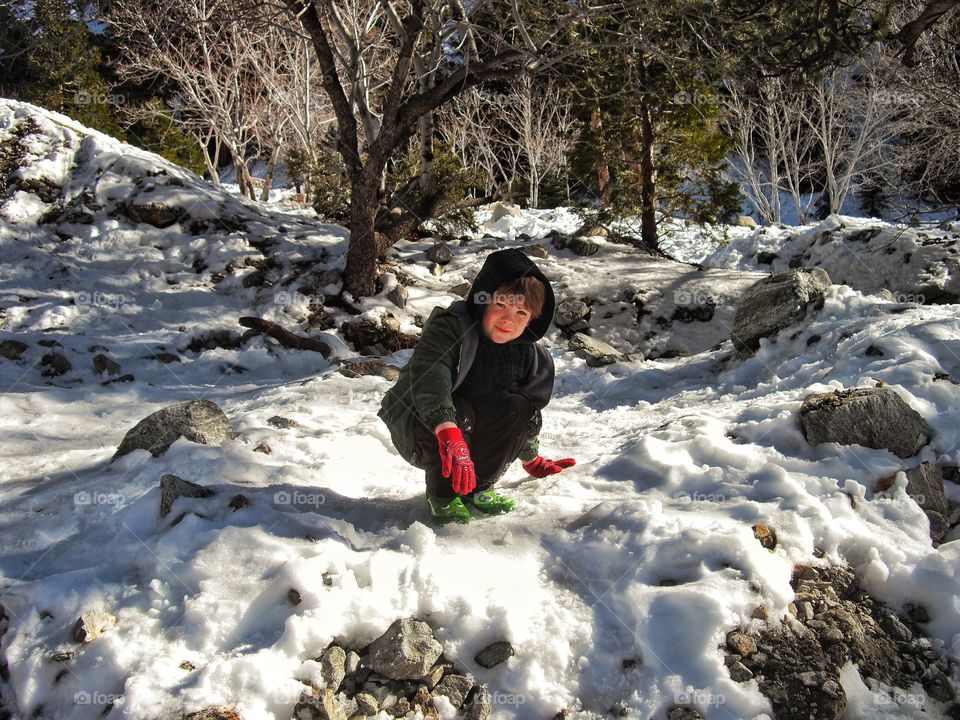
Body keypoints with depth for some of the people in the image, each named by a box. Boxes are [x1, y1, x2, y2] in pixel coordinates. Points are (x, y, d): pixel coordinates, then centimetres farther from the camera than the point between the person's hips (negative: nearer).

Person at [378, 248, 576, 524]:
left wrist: (532, 461, 16)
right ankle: (442, 492, -11)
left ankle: (479, 487, -4)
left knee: (519, 407, -21)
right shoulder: (449, 326, -25)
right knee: (458, 413, -36)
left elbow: (529, 411, 10)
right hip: (421, 431, -5)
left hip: (475, 436, 5)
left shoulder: (530, 356, -7)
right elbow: (428, 379, -44)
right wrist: (450, 437, -58)